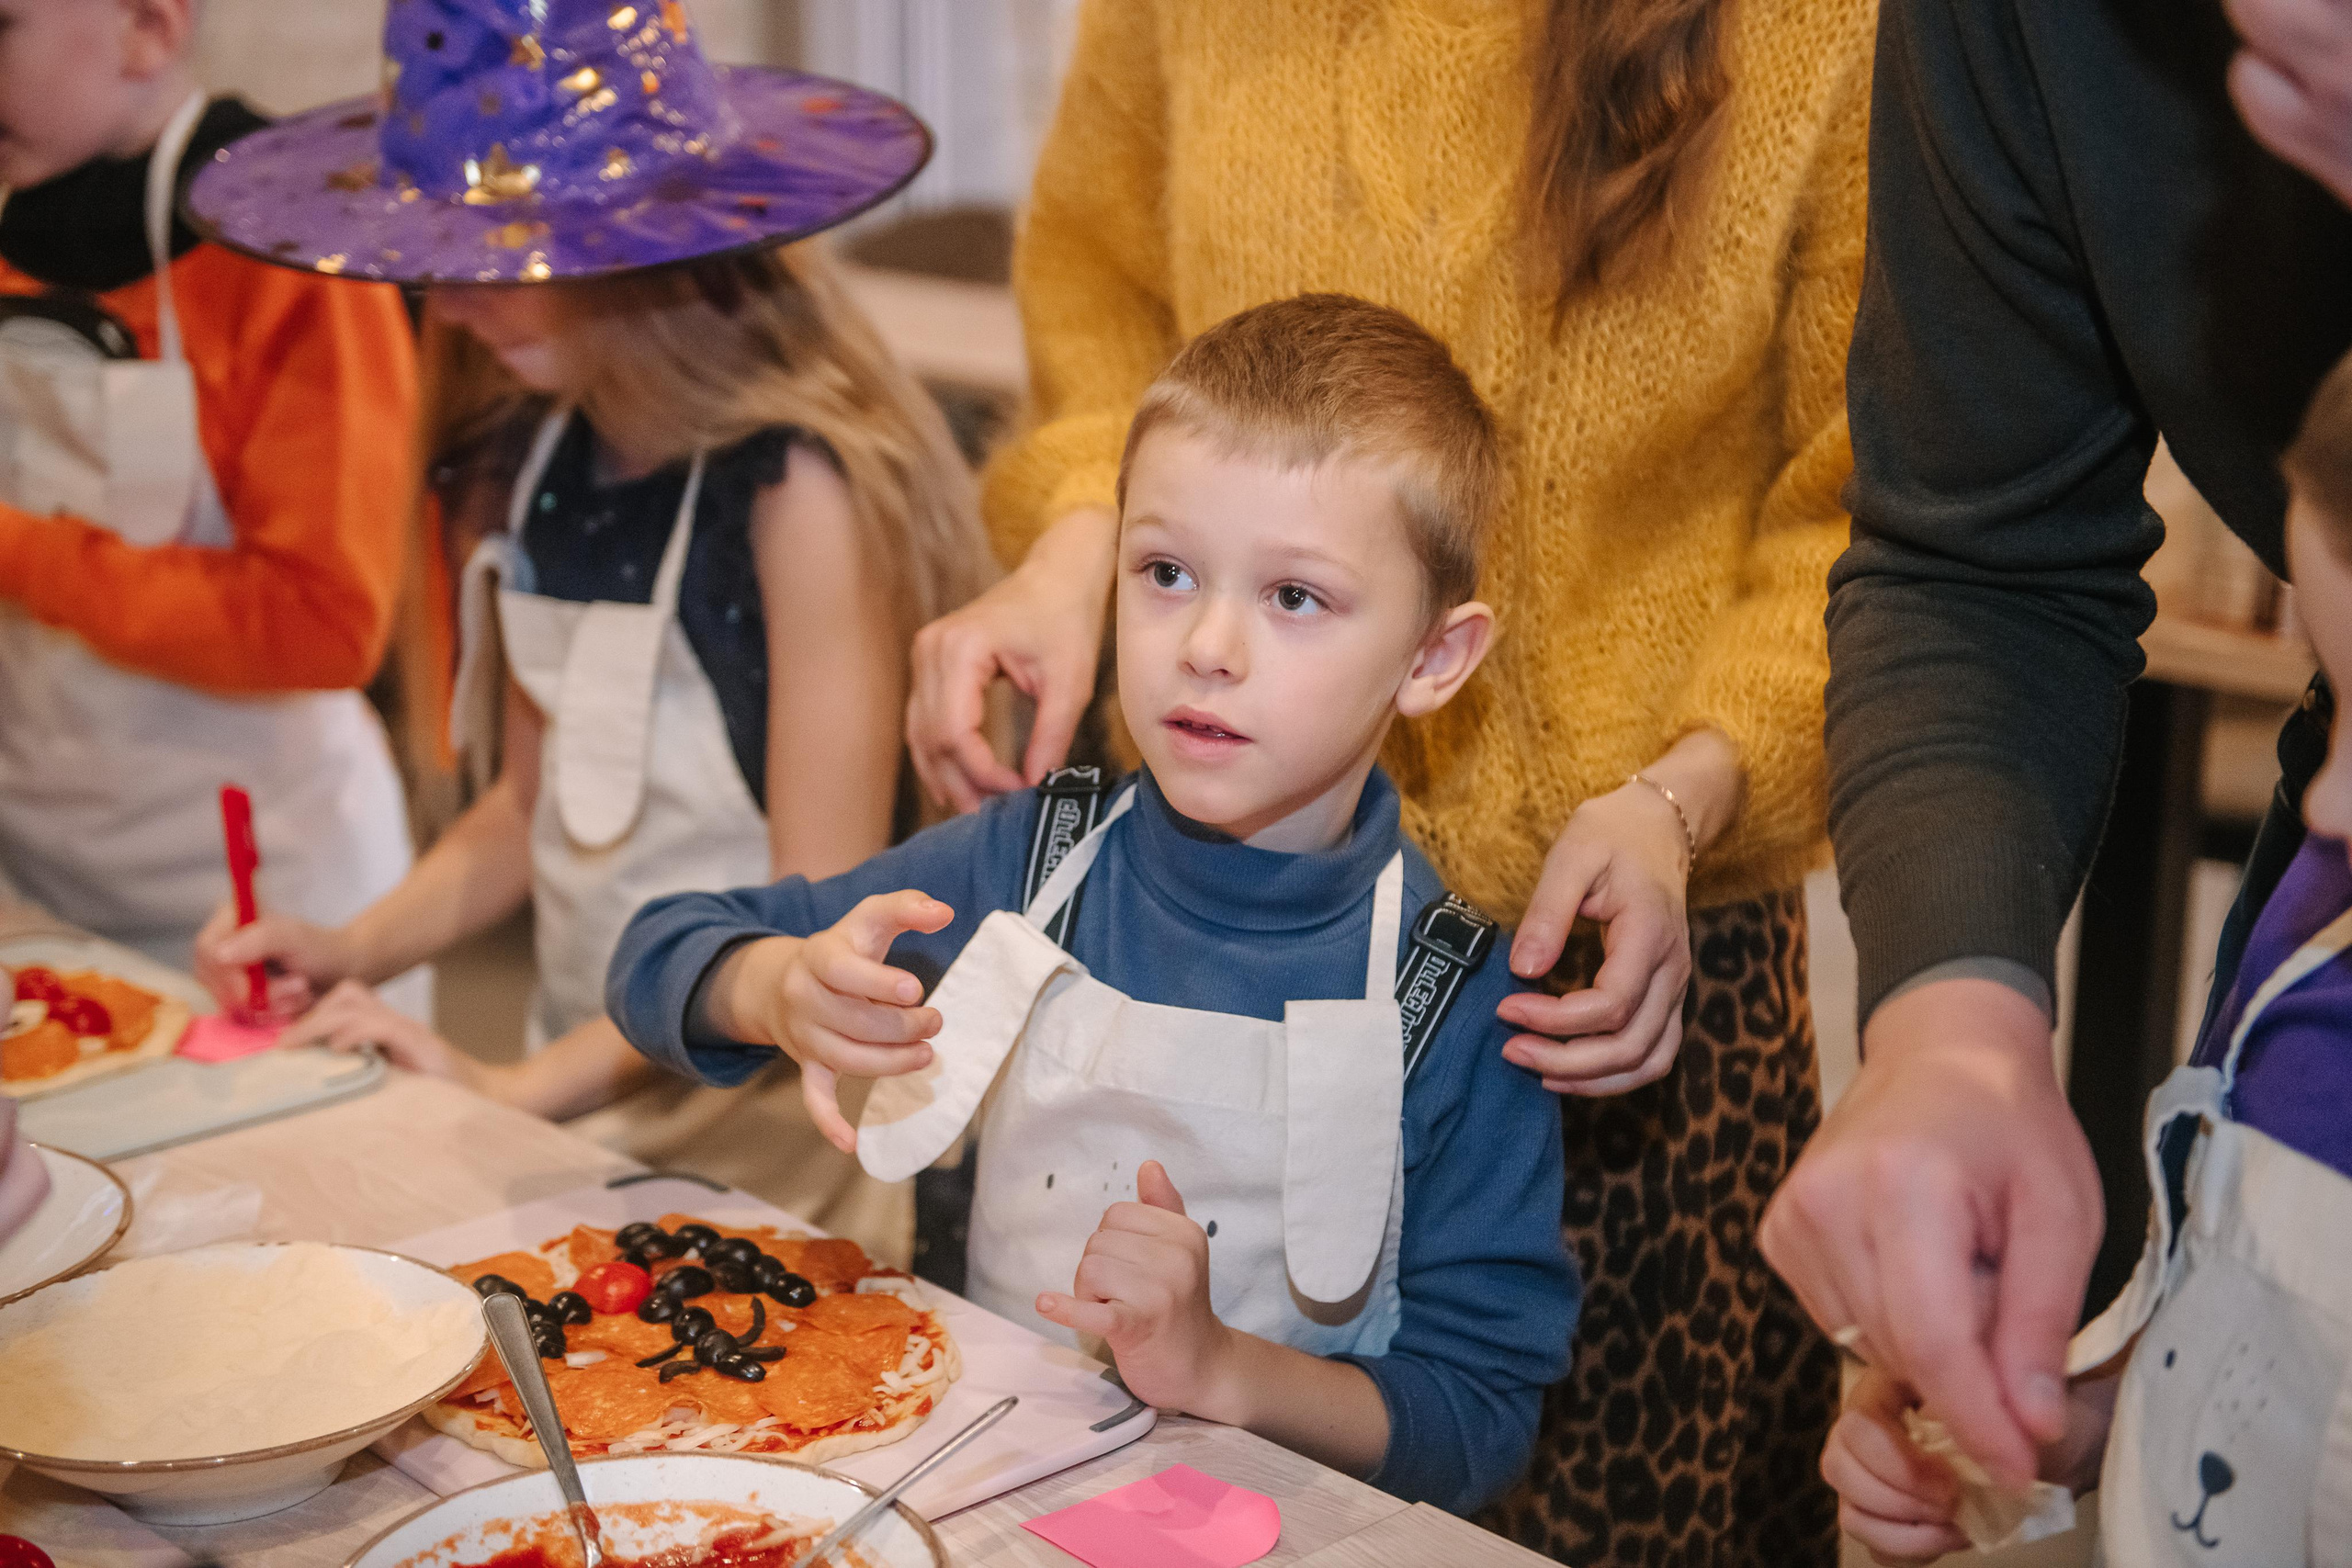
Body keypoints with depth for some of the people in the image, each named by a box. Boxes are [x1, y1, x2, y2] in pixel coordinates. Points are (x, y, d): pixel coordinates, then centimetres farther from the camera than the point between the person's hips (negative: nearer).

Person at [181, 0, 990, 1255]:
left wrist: (521, 1088, -14)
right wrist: (356, 948, 2)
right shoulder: (536, 459, 6)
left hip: (768, 1119, -7)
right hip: (577, 1093, 7)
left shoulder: (801, 481, -17)